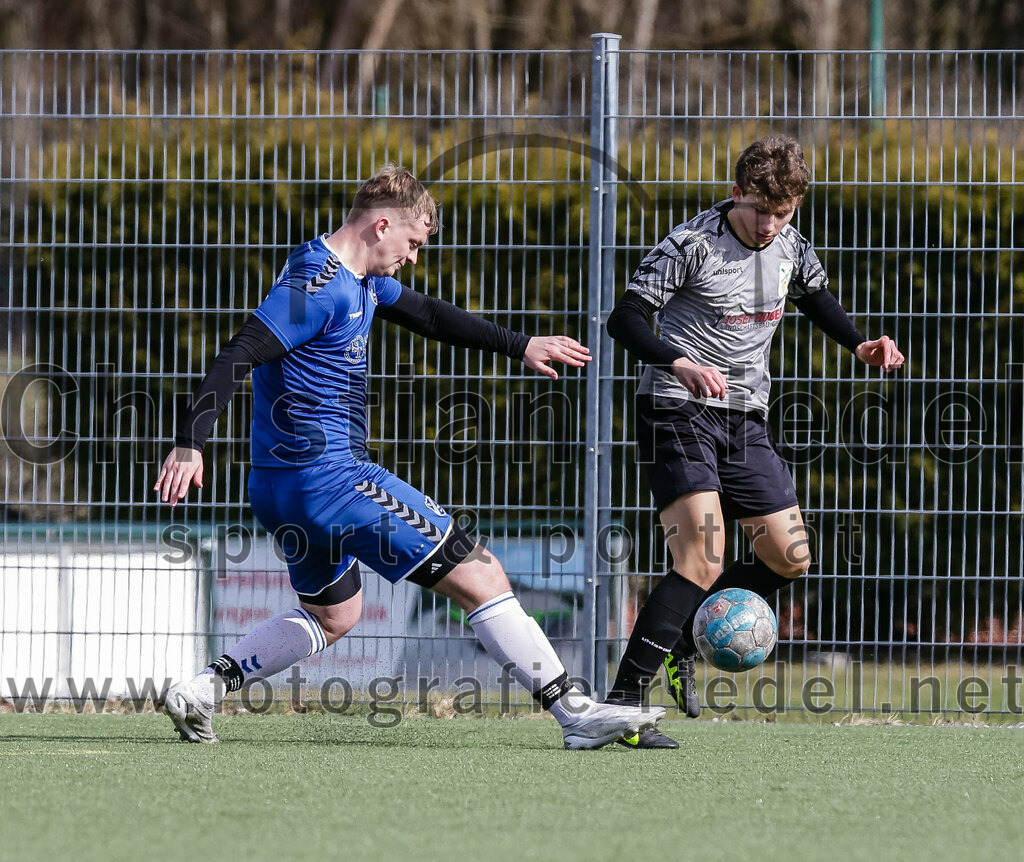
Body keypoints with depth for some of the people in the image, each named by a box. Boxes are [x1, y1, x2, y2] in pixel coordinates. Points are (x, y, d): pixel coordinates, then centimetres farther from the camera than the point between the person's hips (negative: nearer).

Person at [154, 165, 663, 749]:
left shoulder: (361, 280, 14)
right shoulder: (318, 284, -17)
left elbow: (430, 316, 27)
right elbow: (239, 357, -24)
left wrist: (521, 346, 25)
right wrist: (191, 443, -31)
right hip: (329, 477, -11)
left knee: (334, 616, 29)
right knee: (480, 577, -8)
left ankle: (204, 689, 19)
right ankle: (576, 713, -7)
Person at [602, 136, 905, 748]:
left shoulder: (791, 249, 5)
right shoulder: (692, 244, -14)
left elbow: (816, 298, 27)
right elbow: (626, 318, -18)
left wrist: (860, 344, 9)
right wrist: (681, 364, -35)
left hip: (746, 420, 7)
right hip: (678, 408, -7)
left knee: (790, 559, 3)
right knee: (704, 556, -22)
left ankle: (681, 635, 22)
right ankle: (623, 698, -22)